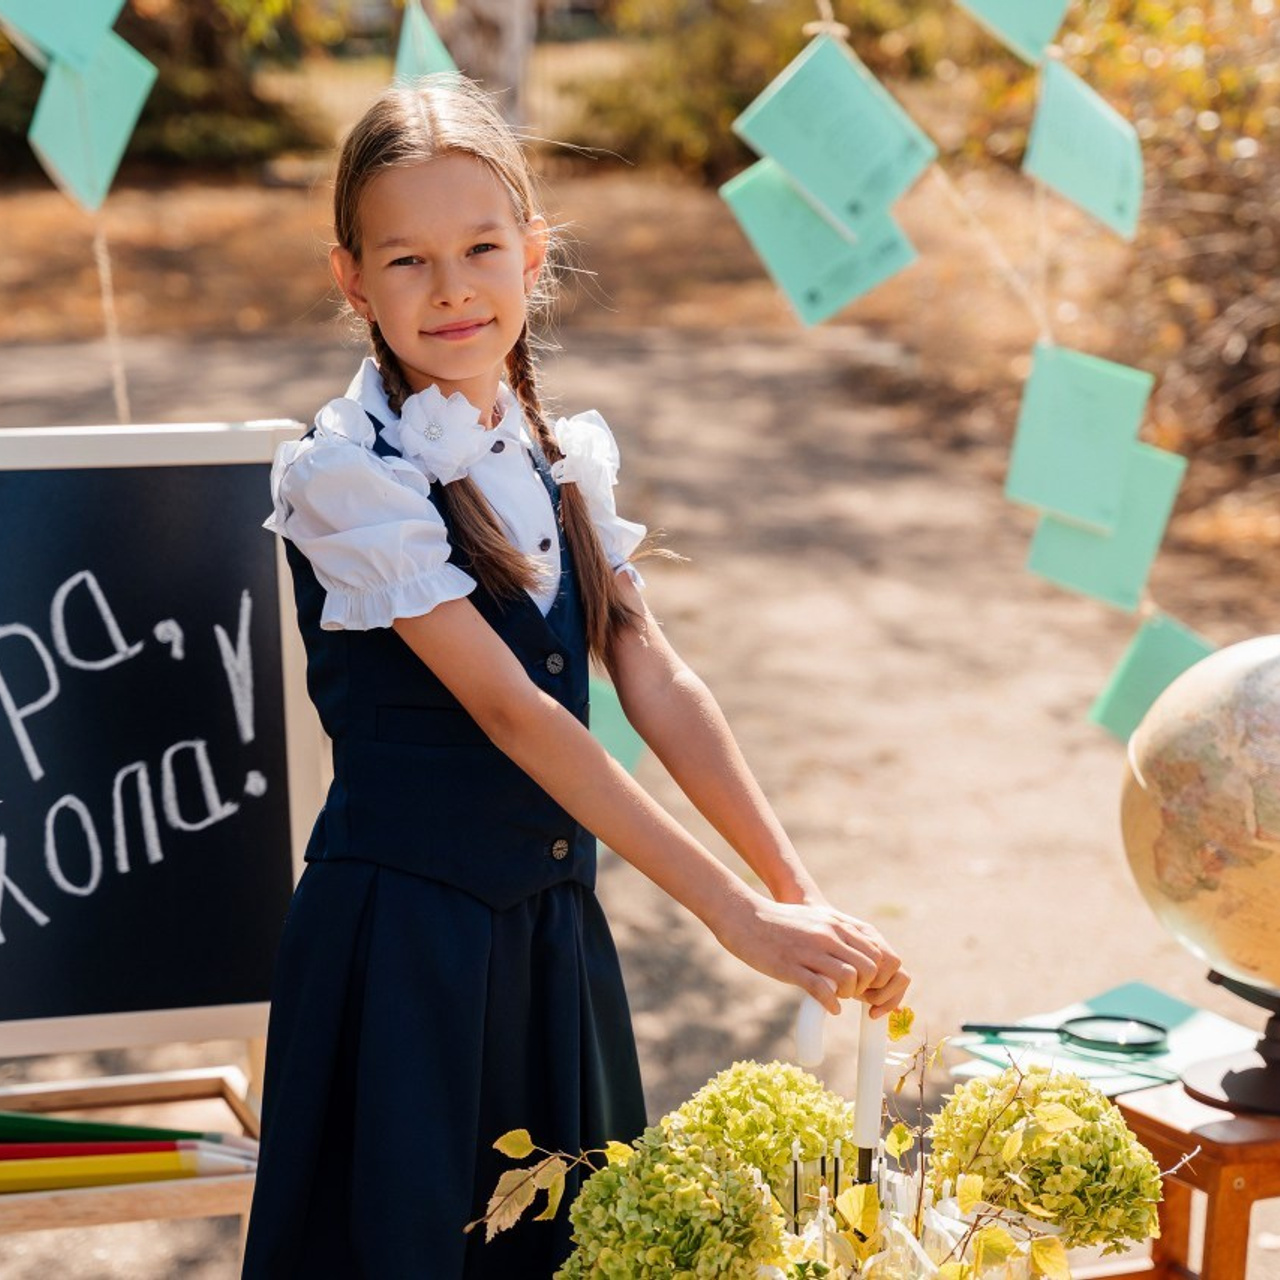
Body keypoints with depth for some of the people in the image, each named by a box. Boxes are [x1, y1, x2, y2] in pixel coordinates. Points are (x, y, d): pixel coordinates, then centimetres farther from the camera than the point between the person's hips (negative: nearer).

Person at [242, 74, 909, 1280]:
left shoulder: (565, 455, 5)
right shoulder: (346, 473, -15)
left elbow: (656, 681, -1)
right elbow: (512, 712, -21)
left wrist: (802, 892, -11)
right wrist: (738, 913, -23)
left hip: (554, 920, 6)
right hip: (403, 929, -6)